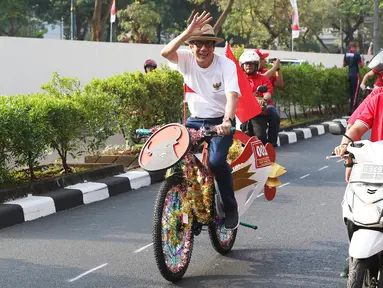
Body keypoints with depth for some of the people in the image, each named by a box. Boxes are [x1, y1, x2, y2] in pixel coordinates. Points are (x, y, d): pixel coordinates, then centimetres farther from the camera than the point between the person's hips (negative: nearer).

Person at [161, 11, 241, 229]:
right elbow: (166, 52, -25)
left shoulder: (226, 65, -11)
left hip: (220, 122, -4)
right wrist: (188, 32, -33)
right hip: (195, 121, 4)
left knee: (216, 160, -28)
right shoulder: (187, 60, -4)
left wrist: (227, 121, -44)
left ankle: (230, 209, -8)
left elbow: (232, 95, -25)